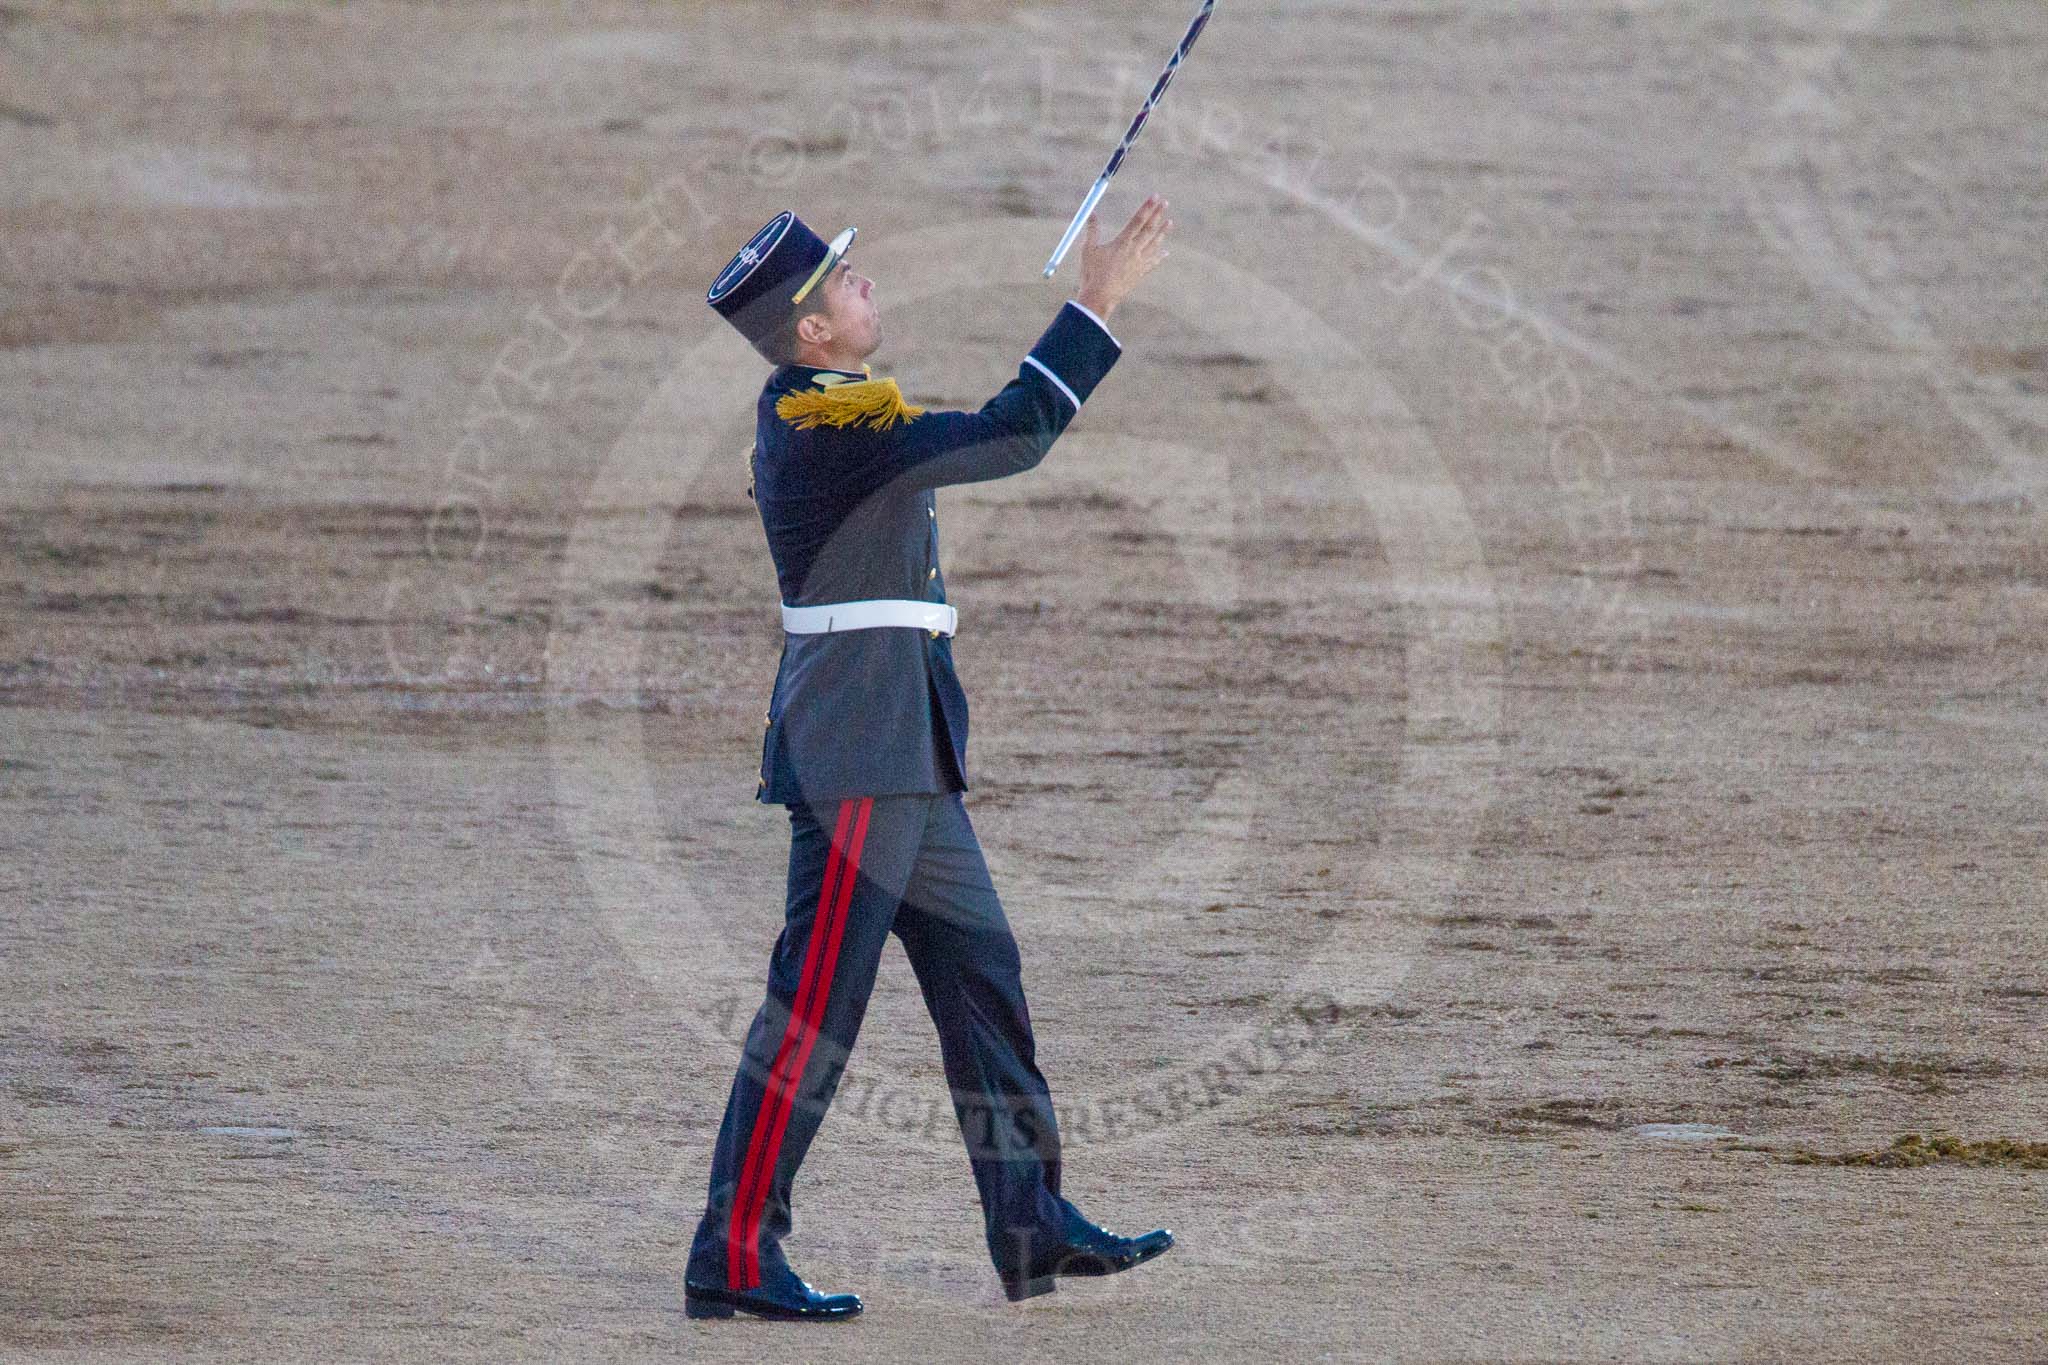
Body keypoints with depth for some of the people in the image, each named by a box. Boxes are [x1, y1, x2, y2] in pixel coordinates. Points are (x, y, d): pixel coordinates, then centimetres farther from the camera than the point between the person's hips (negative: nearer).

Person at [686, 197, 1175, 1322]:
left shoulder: (800, 411, 11)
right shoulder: (830, 425, -20)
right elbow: (1012, 437, -23)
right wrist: (1100, 303, -17)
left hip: (903, 754, 11)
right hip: (861, 751, -11)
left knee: (978, 968, 13)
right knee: (815, 999, -8)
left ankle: (1032, 1226, 18)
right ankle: (734, 1258, -5)